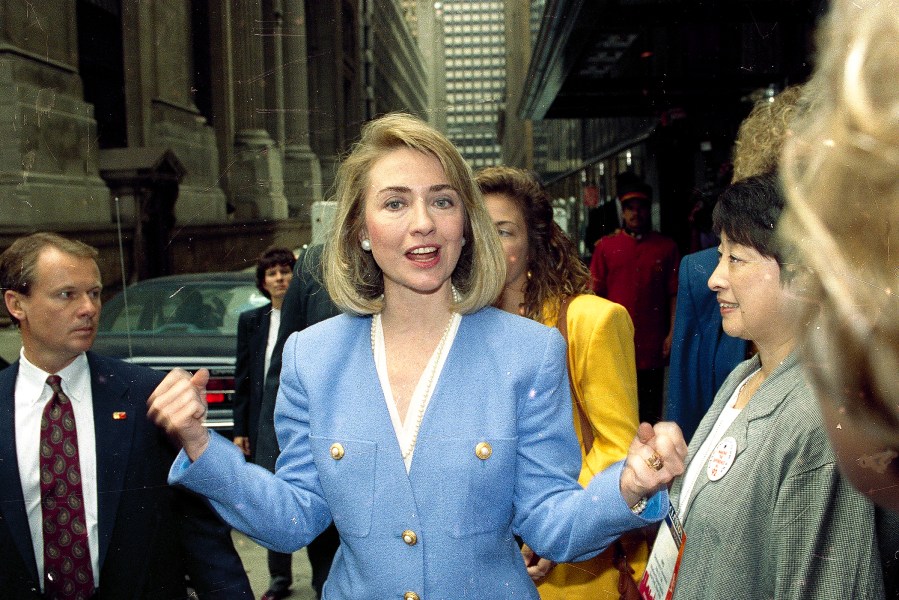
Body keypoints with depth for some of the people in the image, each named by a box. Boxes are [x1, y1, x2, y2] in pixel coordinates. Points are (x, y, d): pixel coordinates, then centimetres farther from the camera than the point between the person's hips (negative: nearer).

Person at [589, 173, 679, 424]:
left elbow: (675, 294, 5)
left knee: (650, 413, 7)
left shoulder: (666, 247, 7)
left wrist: (672, 334, -3)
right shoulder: (606, 246, 8)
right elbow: (595, 294, 7)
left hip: (652, 346, 0)